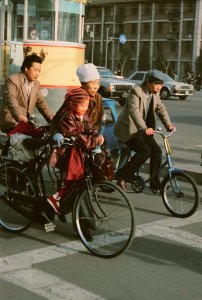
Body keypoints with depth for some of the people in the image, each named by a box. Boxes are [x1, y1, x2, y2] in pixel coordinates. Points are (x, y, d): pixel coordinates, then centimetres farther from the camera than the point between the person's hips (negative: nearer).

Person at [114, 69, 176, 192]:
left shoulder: (155, 93, 4)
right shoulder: (136, 91, -21)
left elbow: (160, 108, 5)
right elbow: (134, 111, -33)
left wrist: (168, 124, -12)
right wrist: (144, 128, -46)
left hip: (142, 129, 8)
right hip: (128, 129, -8)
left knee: (157, 151, -5)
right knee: (145, 151, -23)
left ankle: (155, 184, 8)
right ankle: (123, 176, -7)